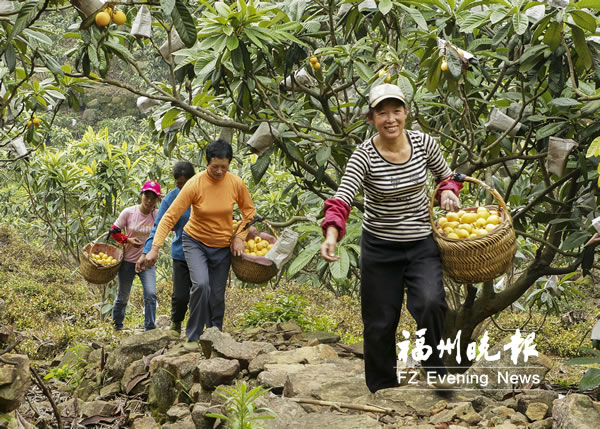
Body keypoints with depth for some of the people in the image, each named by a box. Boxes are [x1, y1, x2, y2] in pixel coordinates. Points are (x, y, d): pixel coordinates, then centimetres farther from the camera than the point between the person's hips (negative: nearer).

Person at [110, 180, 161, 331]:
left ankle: (150, 329, -6)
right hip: (128, 261, 0)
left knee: (151, 294, -17)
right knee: (123, 296, 12)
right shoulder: (129, 212, -9)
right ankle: (116, 327, 34)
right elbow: (114, 231, -1)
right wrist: (127, 240, -17)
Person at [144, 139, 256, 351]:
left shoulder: (236, 184, -12)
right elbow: (170, 216, -21)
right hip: (195, 241, -3)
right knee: (200, 284, -25)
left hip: (222, 246, 3)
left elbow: (249, 211, 6)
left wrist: (239, 237, -6)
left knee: (217, 295, 6)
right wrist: (155, 248, -27)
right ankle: (193, 337, -9)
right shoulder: (195, 185, -21)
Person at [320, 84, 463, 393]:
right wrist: (331, 234, -47)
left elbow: (445, 175, 13)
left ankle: (435, 375, 1)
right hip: (379, 247, -1)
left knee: (430, 303, -23)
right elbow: (341, 199, -29)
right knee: (380, 323, 6)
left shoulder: (424, 143, -6)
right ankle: (382, 391, 26)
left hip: (421, 243, 1)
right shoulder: (364, 155, -16)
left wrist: (448, 190, -10)